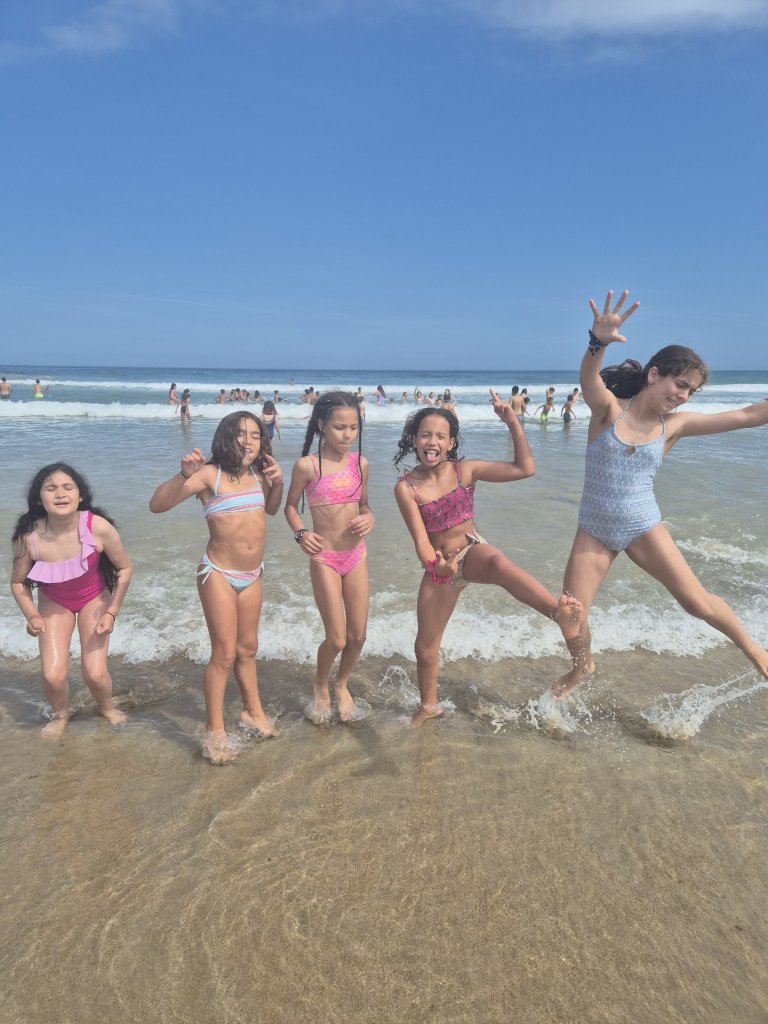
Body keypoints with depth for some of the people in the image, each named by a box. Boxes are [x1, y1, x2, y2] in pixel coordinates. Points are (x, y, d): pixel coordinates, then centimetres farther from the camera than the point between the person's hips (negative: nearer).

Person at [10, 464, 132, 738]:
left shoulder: (98, 527, -31)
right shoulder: (29, 536, -26)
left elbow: (124, 568, -14)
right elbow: (18, 582, -7)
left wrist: (111, 613, -16)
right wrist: (31, 615, -21)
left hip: (94, 599, -1)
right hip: (54, 602, 1)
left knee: (95, 673, -10)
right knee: (52, 676, -12)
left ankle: (106, 706, 28)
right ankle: (60, 715, 25)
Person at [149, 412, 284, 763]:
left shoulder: (258, 474, 2)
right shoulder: (210, 474, -14)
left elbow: (271, 509, 20)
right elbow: (157, 504, -20)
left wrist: (278, 483, 1)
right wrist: (184, 476, -35)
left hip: (252, 575, 6)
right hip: (219, 574, -6)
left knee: (248, 648, 19)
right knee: (224, 653, -2)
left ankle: (253, 712, 36)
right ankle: (215, 730, 14)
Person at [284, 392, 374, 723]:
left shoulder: (360, 463, 1)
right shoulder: (307, 466, -11)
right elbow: (290, 507, 1)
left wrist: (369, 518, -7)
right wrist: (300, 533, -16)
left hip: (356, 554, 4)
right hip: (324, 558, -4)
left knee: (358, 635, 9)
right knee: (337, 639, -2)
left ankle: (341, 684, 38)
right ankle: (320, 683, 31)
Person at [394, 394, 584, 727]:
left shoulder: (465, 470, -7)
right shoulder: (406, 487, -9)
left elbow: (525, 469, -11)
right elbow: (420, 538, -16)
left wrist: (512, 423, -20)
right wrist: (434, 564, -36)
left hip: (473, 552, -2)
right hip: (439, 568, 2)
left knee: (499, 564, -41)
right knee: (425, 649, 10)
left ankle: (560, 613, -68)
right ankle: (428, 706, 41)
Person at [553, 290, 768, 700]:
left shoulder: (676, 425, -3)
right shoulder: (608, 408, -11)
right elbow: (588, 379, -33)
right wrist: (598, 342, -55)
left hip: (643, 527, 1)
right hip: (594, 530, -1)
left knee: (698, 602, -2)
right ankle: (583, 665, 33)